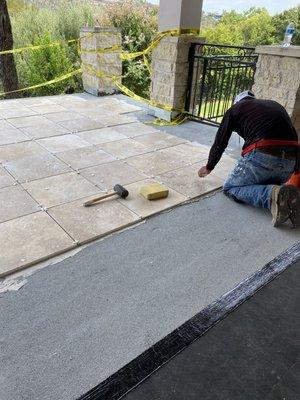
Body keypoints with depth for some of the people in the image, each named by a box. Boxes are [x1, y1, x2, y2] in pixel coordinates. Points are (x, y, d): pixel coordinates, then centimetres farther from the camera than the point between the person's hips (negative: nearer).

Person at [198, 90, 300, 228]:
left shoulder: (235, 108, 19)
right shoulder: (275, 105, 32)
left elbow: (220, 143, 20)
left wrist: (208, 167, 36)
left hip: (262, 155, -5)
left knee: (230, 188, 12)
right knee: (265, 183, 31)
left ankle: (273, 195, -14)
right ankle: (286, 196, -4)